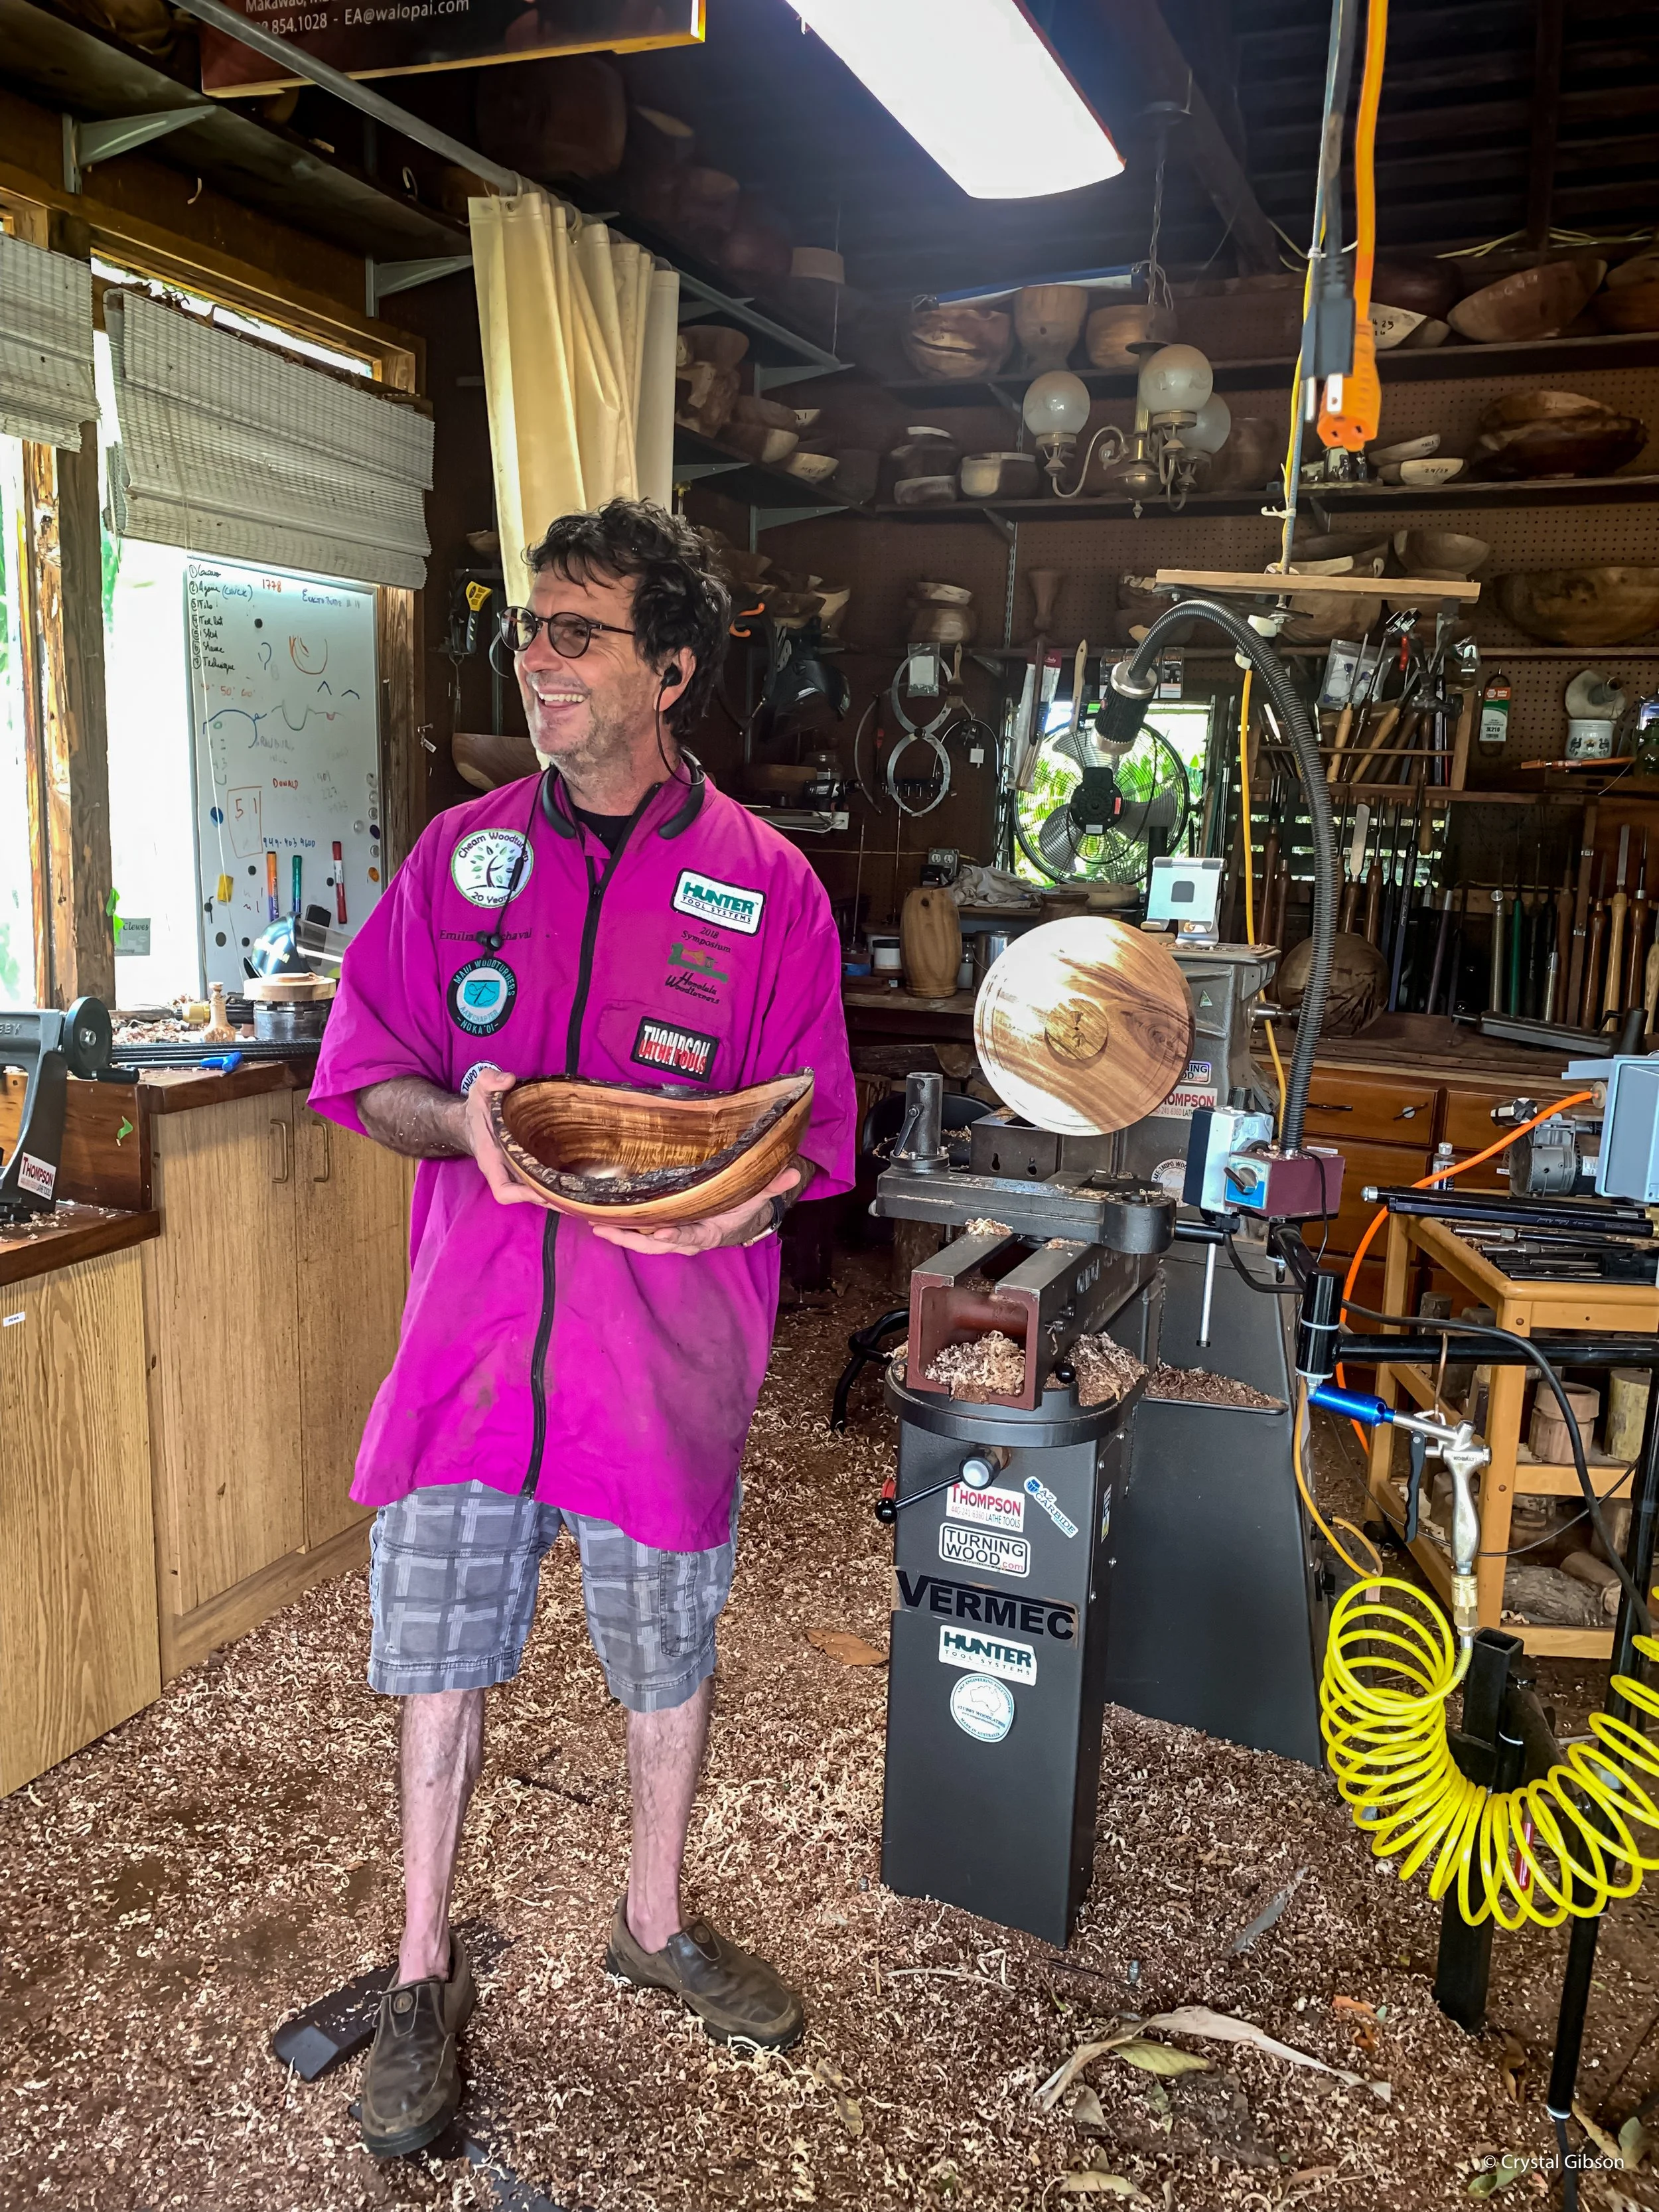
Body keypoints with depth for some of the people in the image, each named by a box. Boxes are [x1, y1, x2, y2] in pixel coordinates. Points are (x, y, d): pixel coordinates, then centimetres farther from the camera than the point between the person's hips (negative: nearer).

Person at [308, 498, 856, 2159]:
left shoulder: (764, 885, -4)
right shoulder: (461, 855, 3)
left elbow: (811, 1135, -1)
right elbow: (366, 1070, 5)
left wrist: (729, 1196, -23)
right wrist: (464, 1122, -17)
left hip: (664, 1354, -1)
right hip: (471, 1337, 2)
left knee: (668, 1660, 16)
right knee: (437, 1655, 11)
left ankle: (654, 1923, 44)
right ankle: (424, 1974, 35)